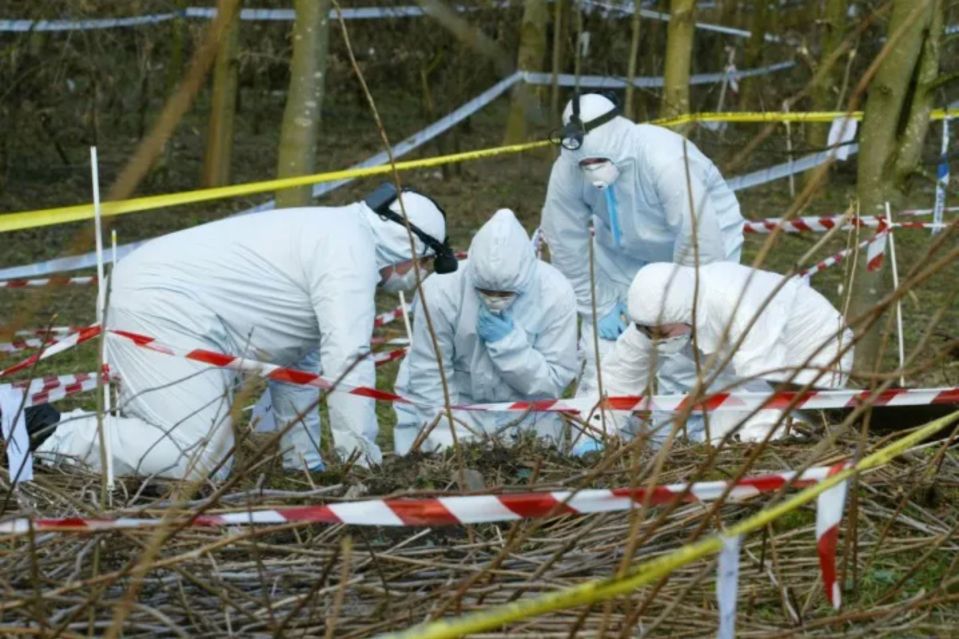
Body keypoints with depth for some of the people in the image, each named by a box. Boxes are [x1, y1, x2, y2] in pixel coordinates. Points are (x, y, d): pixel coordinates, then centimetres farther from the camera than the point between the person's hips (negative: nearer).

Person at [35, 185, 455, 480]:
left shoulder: (330, 236, 22)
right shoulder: (351, 248, -11)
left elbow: (300, 356, 26)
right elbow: (348, 360, -19)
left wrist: (303, 460, 25)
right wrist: (364, 462, -10)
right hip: (165, 307, -11)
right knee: (199, 459, -17)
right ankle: (53, 434, -15)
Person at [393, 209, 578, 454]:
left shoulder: (556, 294, -21)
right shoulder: (440, 292, -24)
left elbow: (554, 384, -16)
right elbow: (428, 378, -17)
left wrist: (509, 343, -30)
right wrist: (452, 441, -22)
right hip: (454, 408, -1)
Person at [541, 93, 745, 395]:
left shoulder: (667, 161, -38)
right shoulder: (567, 170, -24)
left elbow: (700, 243, -33)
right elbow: (565, 245, -12)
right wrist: (600, 308, -7)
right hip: (625, 254, 4)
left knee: (682, 364, -15)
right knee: (600, 349, -2)